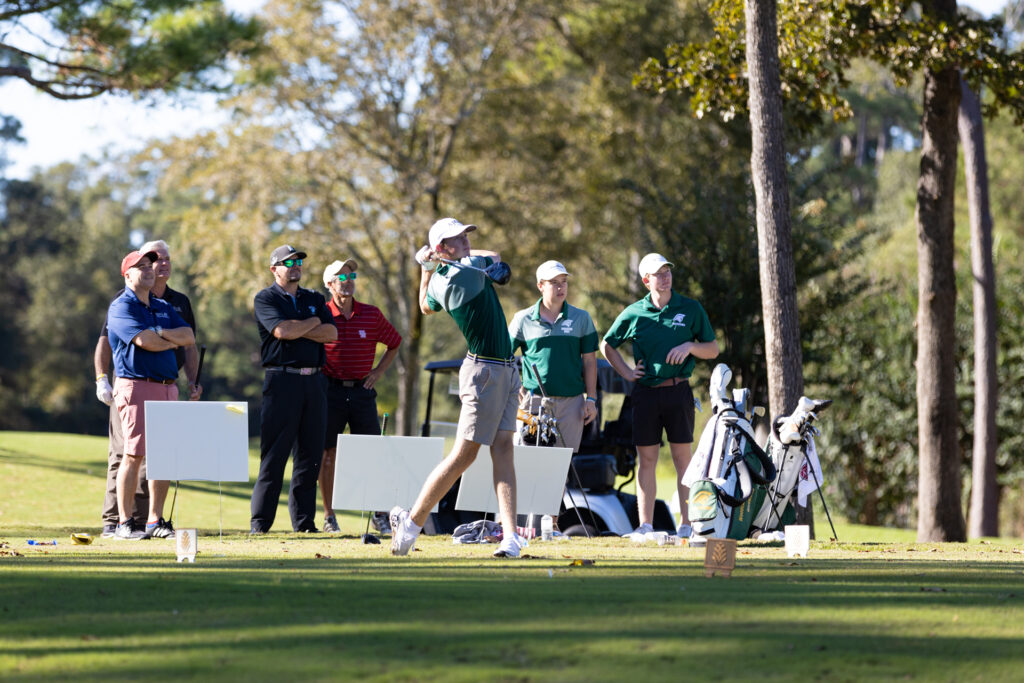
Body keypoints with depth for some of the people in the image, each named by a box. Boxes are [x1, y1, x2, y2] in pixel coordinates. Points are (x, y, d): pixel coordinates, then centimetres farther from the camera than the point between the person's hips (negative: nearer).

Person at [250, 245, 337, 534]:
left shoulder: (315, 299, 18)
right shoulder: (265, 299, 3)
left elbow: (331, 334, 3)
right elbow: (283, 330, -14)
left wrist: (296, 330, -6)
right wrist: (313, 323, 1)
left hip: (313, 380, 5)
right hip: (281, 379, -5)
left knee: (311, 453, 3)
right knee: (274, 454, -8)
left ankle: (304, 521, 8)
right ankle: (260, 522, -6)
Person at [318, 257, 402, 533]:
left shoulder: (371, 314, 5)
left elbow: (394, 343, 19)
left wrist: (379, 370, 9)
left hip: (362, 389, 2)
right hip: (331, 389, -2)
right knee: (327, 453, 0)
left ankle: (380, 513, 7)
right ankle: (328, 516, 7)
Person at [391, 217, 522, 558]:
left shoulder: (437, 280, 7)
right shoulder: (467, 272, -18)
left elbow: (425, 306, 31)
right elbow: (495, 257, 4)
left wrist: (427, 266, 27)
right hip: (486, 372, -9)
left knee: (502, 448, 0)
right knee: (464, 454, -4)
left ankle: (510, 534, -7)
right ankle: (411, 521, 5)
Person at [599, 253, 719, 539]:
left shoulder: (690, 309, 5)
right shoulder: (634, 313, 6)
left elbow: (713, 349, 9)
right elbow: (607, 345, 19)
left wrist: (690, 346, -10)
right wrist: (625, 371, 7)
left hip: (678, 390, -1)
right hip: (646, 392, 1)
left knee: (682, 458, -3)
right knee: (646, 459, 2)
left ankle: (686, 523, -1)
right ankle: (645, 526, 4)